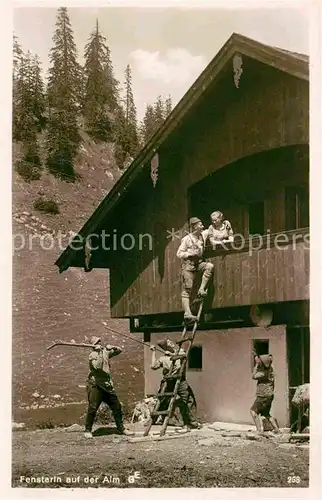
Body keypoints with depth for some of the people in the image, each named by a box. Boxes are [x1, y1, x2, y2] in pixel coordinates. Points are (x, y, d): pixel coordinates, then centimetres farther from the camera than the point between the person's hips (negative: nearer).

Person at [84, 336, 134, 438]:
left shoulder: (105, 351, 10)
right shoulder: (93, 355, -9)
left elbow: (119, 351, 18)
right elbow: (97, 366, -26)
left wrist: (113, 347, -2)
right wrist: (99, 352, -24)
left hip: (107, 385, 6)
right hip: (96, 386, -6)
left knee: (116, 406, 7)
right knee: (92, 408, -7)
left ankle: (121, 428, 17)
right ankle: (87, 430, 6)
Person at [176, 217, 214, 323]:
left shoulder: (202, 237, 7)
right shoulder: (187, 239, -10)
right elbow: (179, 254, -10)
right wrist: (191, 253, -20)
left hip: (198, 263, 6)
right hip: (188, 264, -6)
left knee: (210, 266, -23)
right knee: (187, 289, -9)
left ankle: (201, 290, -16)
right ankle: (187, 313, -13)